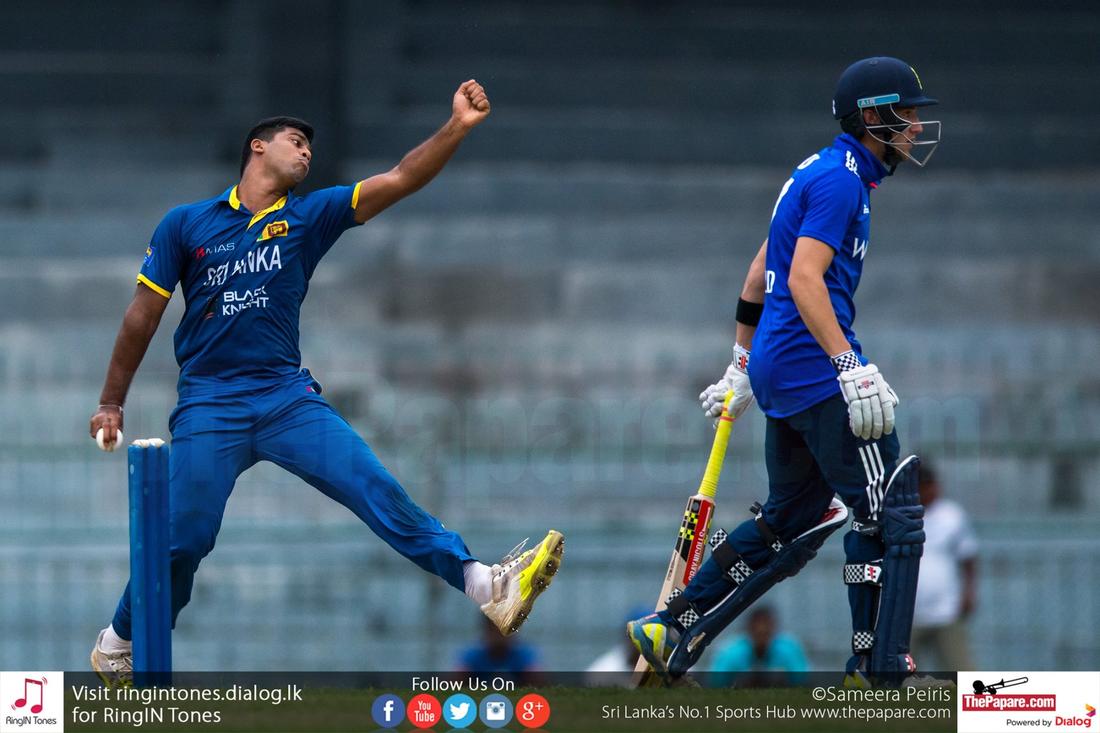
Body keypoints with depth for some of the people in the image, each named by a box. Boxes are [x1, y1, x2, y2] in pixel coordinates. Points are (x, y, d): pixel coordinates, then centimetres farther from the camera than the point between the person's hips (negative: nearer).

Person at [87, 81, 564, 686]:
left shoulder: (308, 216, 10)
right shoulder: (186, 224, 5)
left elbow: (400, 181, 0)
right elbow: (144, 314, 10)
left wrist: (457, 127, -13)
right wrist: (111, 403, 10)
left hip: (288, 397, 2)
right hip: (208, 405, -2)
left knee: (374, 487, -14)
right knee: (182, 540, -5)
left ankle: (486, 587, -24)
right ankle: (120, 642, 19)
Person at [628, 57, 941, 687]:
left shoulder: (821, 174, 19)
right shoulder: (841, 180, -11)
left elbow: (760, 274, 25)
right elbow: (804, 280, -22)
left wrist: (743, 367, 30)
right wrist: (851, 369, -29)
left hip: (780, 370, 10)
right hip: (817, 368, -10)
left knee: (792, 520, 18)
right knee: (892, 515, -8)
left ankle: (671, 632, 17)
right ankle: (878, 671, -9)